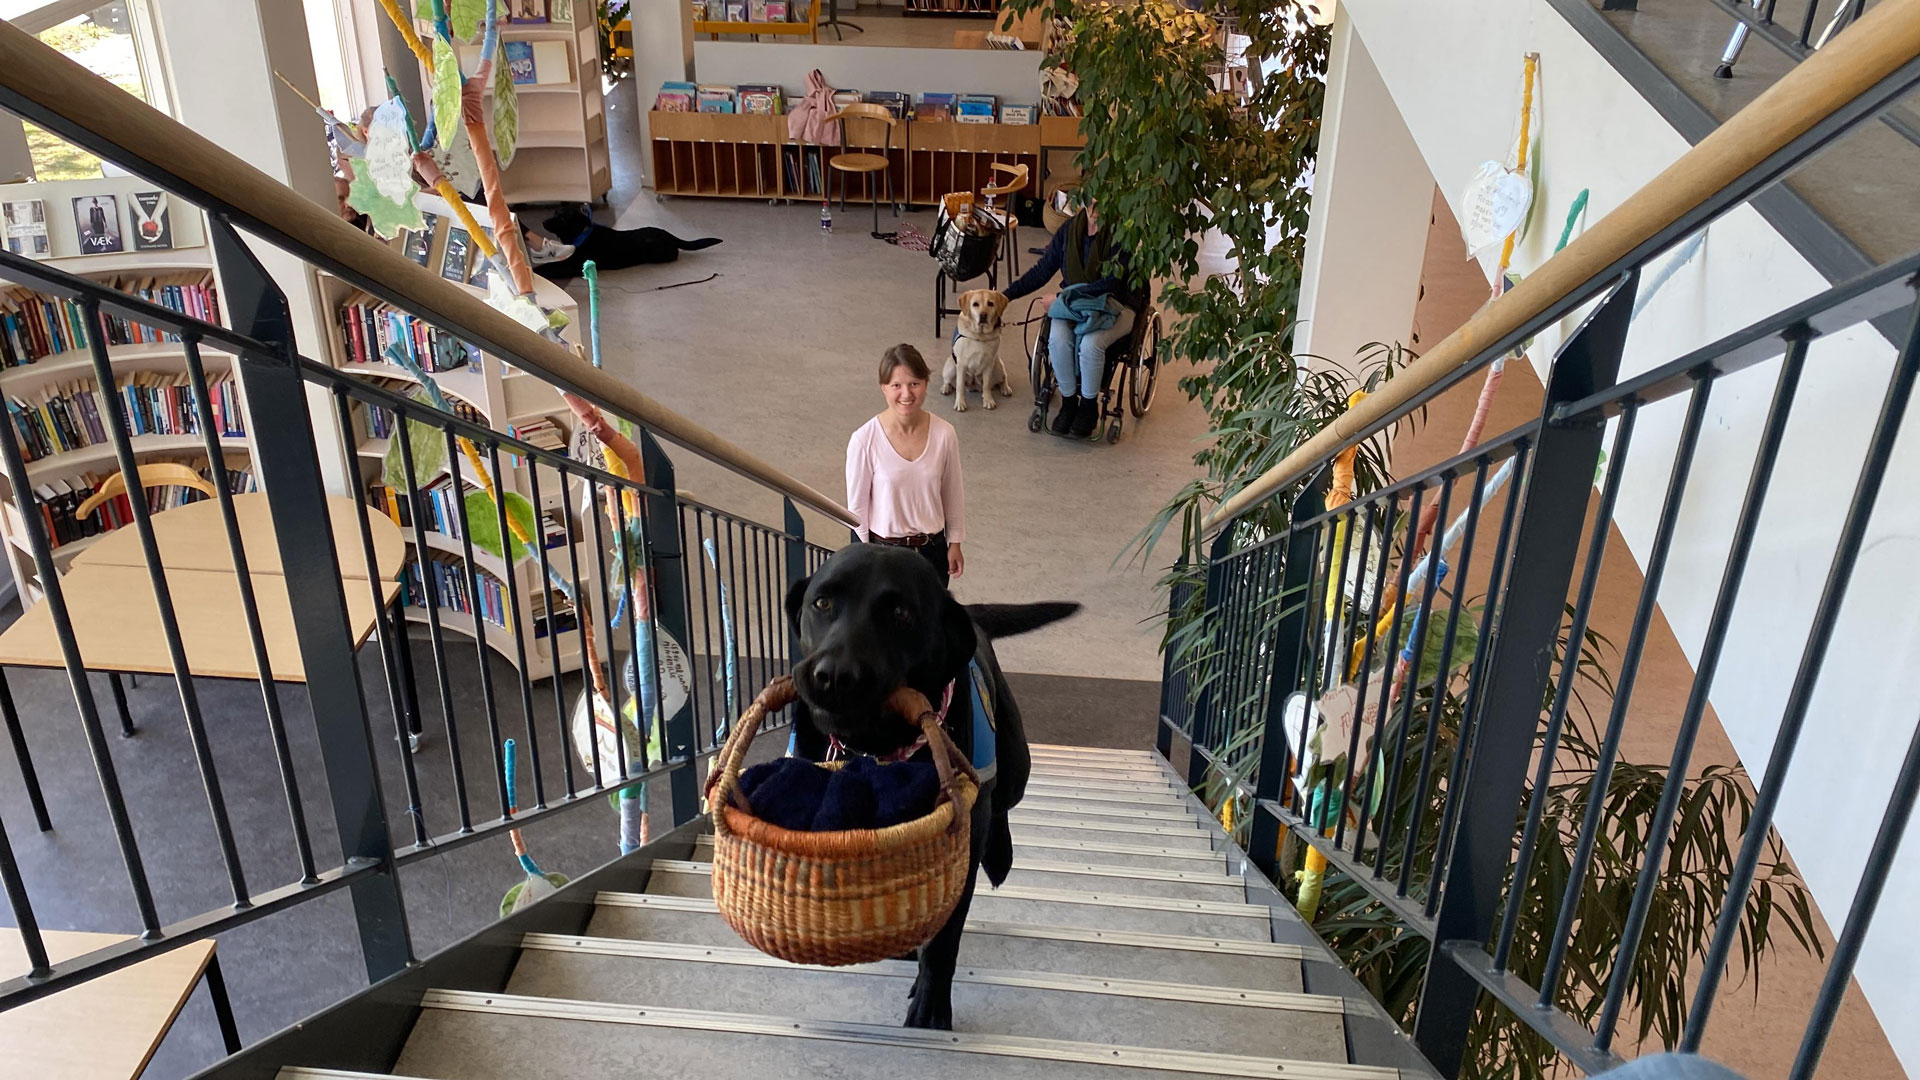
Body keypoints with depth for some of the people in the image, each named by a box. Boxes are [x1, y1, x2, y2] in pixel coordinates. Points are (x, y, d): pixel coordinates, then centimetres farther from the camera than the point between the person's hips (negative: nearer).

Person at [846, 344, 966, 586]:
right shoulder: (865, 440, -20)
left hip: (932, 548, 2)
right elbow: (857, 505, -10)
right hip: (884, 550, -2)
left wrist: (954, 543, 7)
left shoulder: (944, 434, -12)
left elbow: (953, 493, 1)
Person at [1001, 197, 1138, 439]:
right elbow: (1043, 269, 10)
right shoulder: (1070, 230, 0)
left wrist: (1061, 297, -21)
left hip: (1114, 307, -4)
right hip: (1073, 304, 4)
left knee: (1090, 343, -33)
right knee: (1058, 338, -28)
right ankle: (1068, 402, -8)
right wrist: (1008, 295, 6)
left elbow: (1109, 285, -21)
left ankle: (1089, 406, -10)